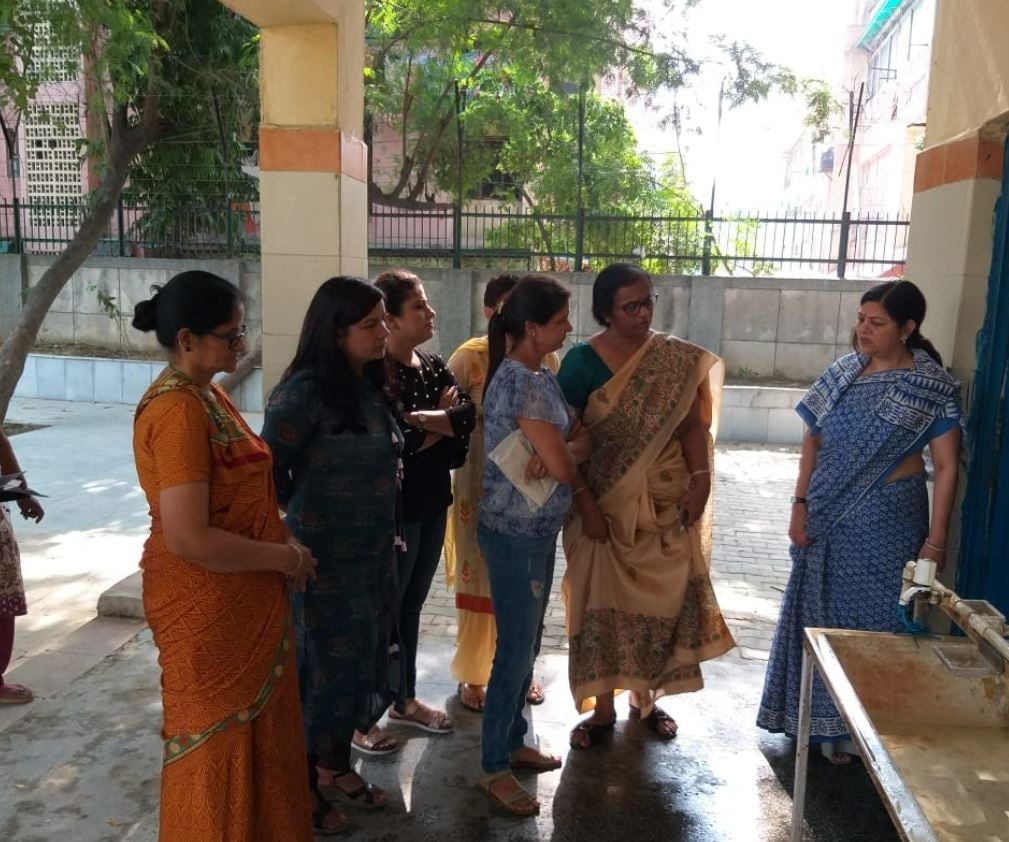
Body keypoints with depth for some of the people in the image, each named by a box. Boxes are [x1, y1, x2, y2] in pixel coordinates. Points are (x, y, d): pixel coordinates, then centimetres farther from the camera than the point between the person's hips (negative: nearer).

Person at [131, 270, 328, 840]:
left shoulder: (205, 393, 7)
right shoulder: (179, 410, -23)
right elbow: (187, 538, -29)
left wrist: (283, 548, 5)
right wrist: (284, 558, -17)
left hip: (246, 596, 9)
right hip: (207, 603, -9)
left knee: (260, 719, 24)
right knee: (220, 735, 11)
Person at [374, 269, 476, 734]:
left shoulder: (434, 365, 7)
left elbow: (469, 415, -5)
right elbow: (395, 440, -25)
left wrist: (419, 420, -17)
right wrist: (441, 420, -11)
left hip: (432, 503, 7)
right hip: (393, 507, -7)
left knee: (411, 606, 18)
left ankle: (406, 700, 34)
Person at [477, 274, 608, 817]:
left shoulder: (540, 376, 9)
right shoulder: (518, 379, -21)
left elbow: (568, 442, 10)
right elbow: (559, 464, -17)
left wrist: (550, 458, -11)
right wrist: (587, 504, -1)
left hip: (538, 528, 9)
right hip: (515, 532, -9)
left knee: (527, 644, 19)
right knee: (515, 649, 2)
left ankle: (513, 742, 35)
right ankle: (494, 769, 18)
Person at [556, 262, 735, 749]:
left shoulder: (679, 359, 0)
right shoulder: (582, 360, -6)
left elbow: (692, 425, 2)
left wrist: (700, 479, -9)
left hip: (664, 499, 2)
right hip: (603, 500, -2)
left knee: (662, 594, 8)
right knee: (602, 597, 4)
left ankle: (646, 695, 30)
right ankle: (602, 708, 20)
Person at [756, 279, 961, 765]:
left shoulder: (932, 387, -9)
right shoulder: (842, 372, 2)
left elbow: (946, 468, -10)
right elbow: (812, 441, 6)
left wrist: (935, 540, -13)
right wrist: (800, 504, 0)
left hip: (885, 519, -4)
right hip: (828, 515, 4)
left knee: (873, 617, 4)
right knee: (821, 612, 13)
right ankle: (823, 717, 32)